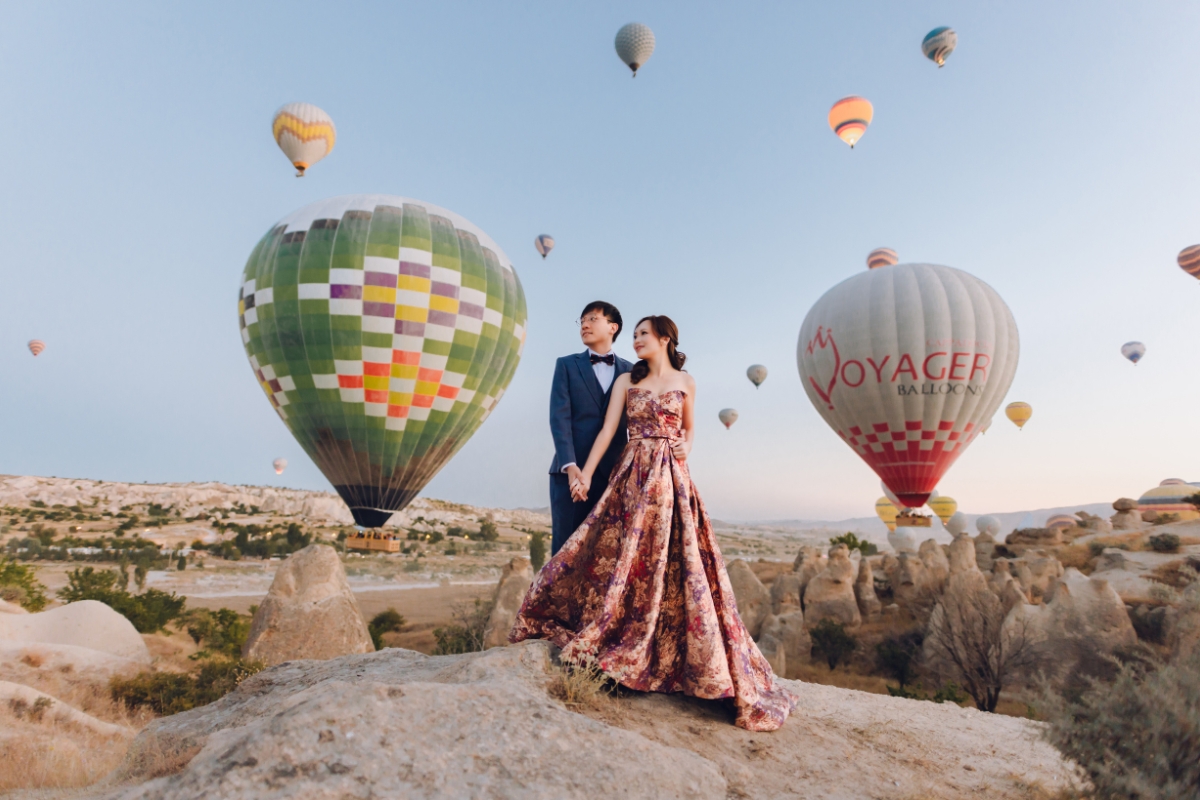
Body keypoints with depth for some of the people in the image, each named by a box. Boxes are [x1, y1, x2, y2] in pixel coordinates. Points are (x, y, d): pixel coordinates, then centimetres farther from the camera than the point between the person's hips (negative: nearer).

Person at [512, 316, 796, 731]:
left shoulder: (685, 382, 9)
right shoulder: (626, 381, 9)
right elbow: (608, 430, 2)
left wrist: (685, 451, -2)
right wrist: (585, 474, -6)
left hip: (671, 478, -1)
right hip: (632, 477, 1)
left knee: (675, 560, -4)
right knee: (621, 553, 0)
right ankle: (614, 642, 16)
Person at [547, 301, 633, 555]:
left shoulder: (630, 371, 13)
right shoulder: (567, 365, 10)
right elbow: (559, 416, -2)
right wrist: (570, 465, -15)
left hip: (613, 471, 1)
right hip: (572, 470, -1)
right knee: (566, 547, 0)